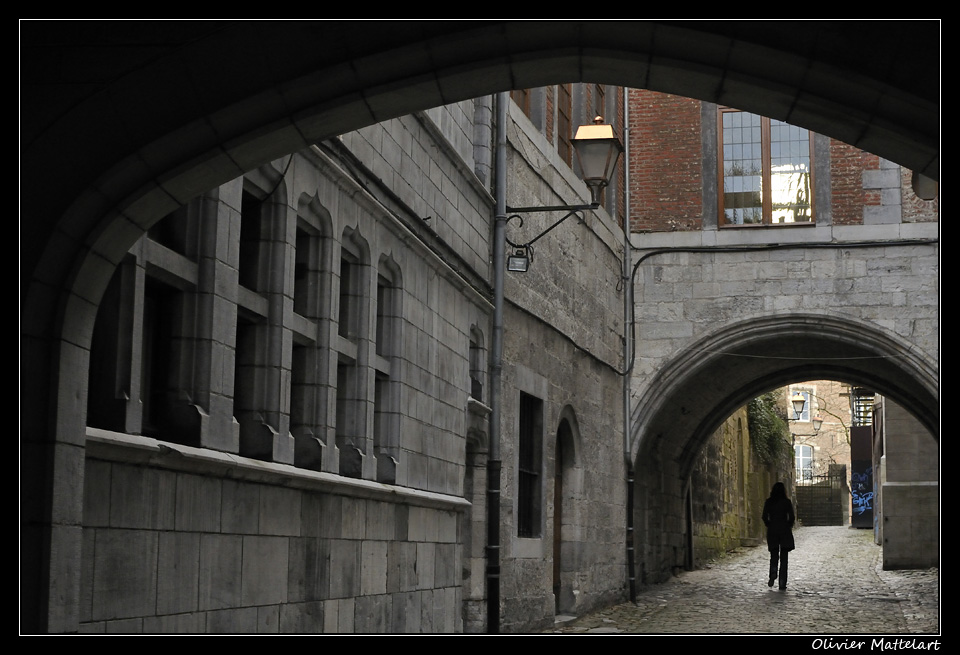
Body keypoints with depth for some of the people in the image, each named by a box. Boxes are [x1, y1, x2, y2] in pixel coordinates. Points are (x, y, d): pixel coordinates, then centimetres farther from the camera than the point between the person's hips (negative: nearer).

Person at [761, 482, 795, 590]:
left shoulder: (768, 502, 0)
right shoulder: (787, 502, -4)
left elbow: (764, 517, -2)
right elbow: (792, 517, -6)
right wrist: (789, 527, 9)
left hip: (772, 531, 1)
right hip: (784, 531, -1)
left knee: (774, 556, 13)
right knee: (783, 557, 4)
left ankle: (773, 576, -13)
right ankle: (782, 583, 1)